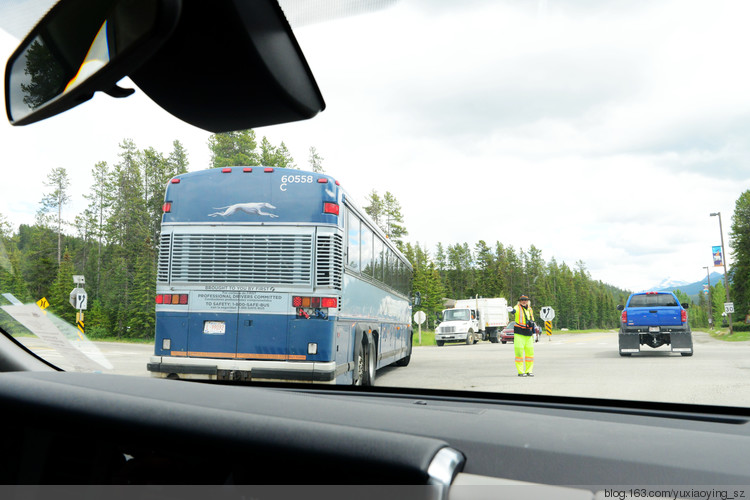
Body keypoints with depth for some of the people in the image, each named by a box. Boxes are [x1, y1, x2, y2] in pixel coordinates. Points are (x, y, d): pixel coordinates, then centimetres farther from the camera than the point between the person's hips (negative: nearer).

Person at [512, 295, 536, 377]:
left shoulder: (530, 309, 15)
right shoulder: (518, 308, -3)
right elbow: (515, 311, -29)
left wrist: (534, 332, 21)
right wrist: (511, 310, -52)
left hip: (528, 334, 5)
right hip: (519, 333, -5)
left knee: (530, 352, 6)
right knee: (519, 352, -6)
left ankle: (529, 371, 18)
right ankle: (520, 372, 1)